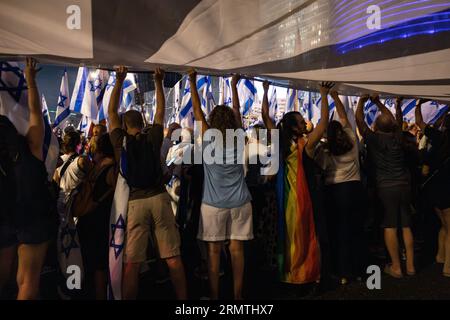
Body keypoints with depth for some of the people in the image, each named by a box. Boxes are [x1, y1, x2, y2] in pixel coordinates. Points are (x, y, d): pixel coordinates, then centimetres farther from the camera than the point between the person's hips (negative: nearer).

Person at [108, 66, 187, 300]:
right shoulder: (153, 137, 8)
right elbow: (160, 110, 21)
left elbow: (111, 111, 17)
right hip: (159, 198, 1)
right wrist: (159, 82, 24)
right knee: (173, 258, 5)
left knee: (131, 263, 2)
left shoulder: (120, 140, 7)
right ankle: (183, 298, 12)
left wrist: (119, 81, 19)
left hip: (134, 202, -1)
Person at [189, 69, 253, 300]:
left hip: (214, 205, -2)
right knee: (236, 249, 8)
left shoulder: (209, 140, -7)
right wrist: (234, 86, 23)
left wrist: (193, 83, 9)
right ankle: (237, 295, 18)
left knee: (214, 250, 6)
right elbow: (237, 111, 12)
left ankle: (214, 295, 14)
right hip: (240, 203, 3)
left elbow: (197, 111, 1)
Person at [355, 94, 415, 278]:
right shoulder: (397, 138, 6)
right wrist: (378, 102, 28)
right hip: (404, 185, 5)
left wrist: (361, 101, 12)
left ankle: (396, 267, 7)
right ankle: (410, 266, 18)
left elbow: (359, 119, -2)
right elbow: (393, 119, 23)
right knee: (406, 226, 11)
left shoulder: (374, 139, -7)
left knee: (390, 226, 1)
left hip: (386, 187, -5)